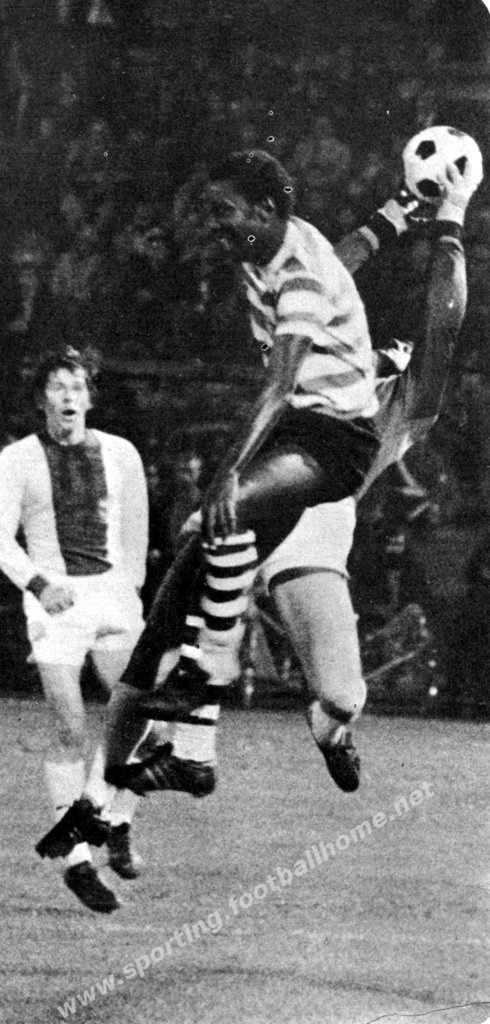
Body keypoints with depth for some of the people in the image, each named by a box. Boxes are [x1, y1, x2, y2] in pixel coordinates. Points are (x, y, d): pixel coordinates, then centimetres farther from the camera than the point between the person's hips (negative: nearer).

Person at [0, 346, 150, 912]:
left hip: (113, 592, 2)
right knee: (70, 730, -10)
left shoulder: (120, 454, 10)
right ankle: (77, 858, -3)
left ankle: (115, 823, 13)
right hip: (54, 600, -2)